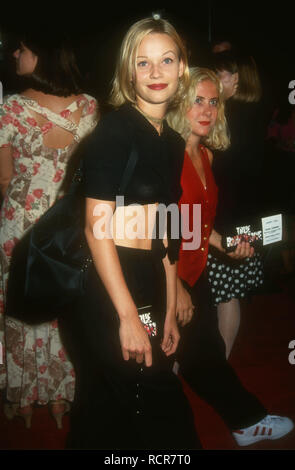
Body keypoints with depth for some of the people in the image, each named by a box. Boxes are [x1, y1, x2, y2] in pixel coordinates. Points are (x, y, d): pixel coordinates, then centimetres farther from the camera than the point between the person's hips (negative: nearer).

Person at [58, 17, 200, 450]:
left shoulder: (172, 141, 12)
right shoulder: (116, 127, -11)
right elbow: (97, 227, -18)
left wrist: (169, 311, 15)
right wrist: (129, 316, -20)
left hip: (148, 286, 7)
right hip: (109, 290, -7)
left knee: (108, 406, 18)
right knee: (160, 408, 4)